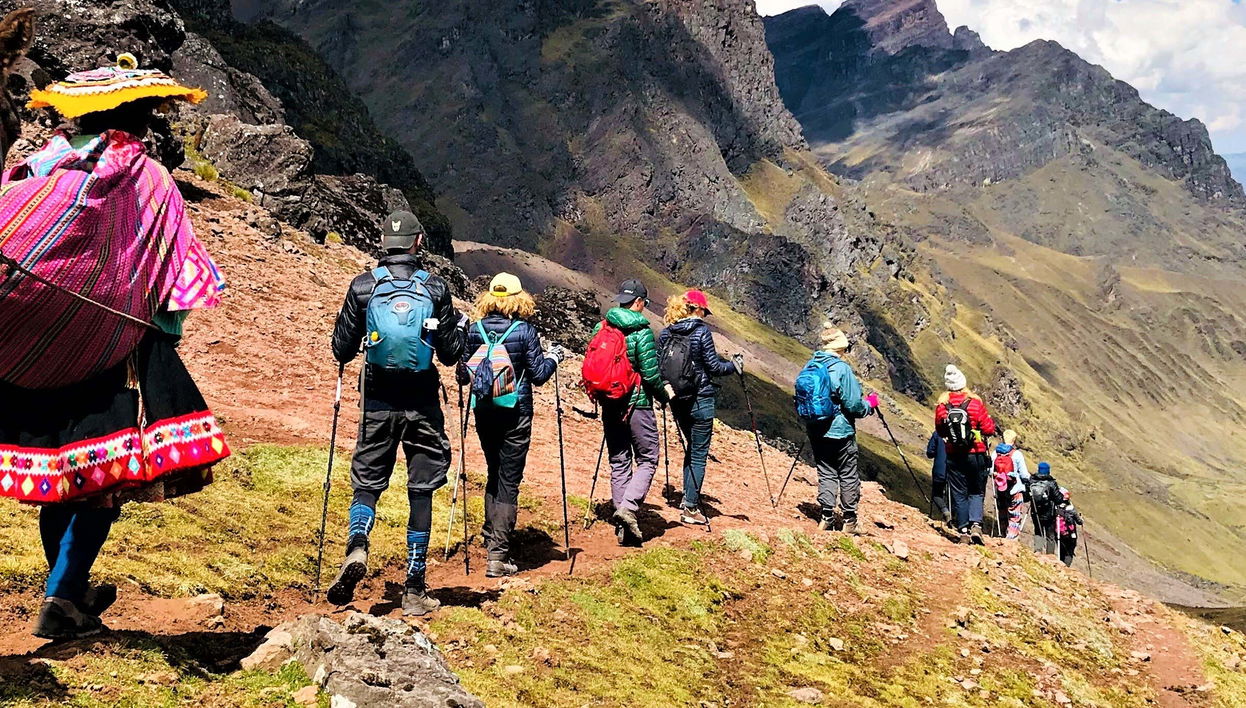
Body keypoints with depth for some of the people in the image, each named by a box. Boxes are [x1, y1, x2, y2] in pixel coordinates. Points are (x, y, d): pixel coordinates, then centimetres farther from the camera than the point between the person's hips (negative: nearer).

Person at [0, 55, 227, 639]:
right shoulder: (148, 181, -5)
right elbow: (178, 280, -7)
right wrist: (169, 330, 4)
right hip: (108, 350, -5)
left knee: (56, 470, 17)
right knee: (109, 474, 2)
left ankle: (71, 590, 31)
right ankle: (61, 600, -4)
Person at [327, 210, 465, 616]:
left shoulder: (362, 287, -3)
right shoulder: (436, 289, -3)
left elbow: (342, 351, 0)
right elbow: (450, 355, -1)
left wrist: (345, 336, 22)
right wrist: (460, 326, 19)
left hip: (378, 403, 0)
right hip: (422, 404, 0)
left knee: (367, 483, 13)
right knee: (421, 492, 7)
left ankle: (356, 548, -17)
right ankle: (415, 591, 10)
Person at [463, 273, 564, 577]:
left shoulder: (474, 329, 0)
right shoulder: (525, 330, -10)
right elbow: (538, 375, -7)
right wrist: (553, 357, 10)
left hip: (484, 412, 4)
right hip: (515, 414, -4)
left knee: (494, 475, 22)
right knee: (509, 482, 0)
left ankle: (491, 538, 32)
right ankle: (498, 556, -2)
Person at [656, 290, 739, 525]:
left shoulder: (665, 333, 3)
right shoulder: (701, 331, -11)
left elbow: (658, 366, 5)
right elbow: (714, 367, -12)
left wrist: (665, 390, 22)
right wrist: (734, 365, 5)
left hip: (677, 401, 6)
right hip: (700, 400, -6)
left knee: (691, 448, 22)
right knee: (699, 454, 2)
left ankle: (689, 498, 24)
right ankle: (690, 508, 2)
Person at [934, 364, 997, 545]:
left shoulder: (942, 406, -5)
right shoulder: (975, 403, -11)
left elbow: (940, 431, 8)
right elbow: (989, 429, -7)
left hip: (954, 457, 1)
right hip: (976, 456, -1)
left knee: (959, 495, 9)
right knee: (976, 492, 10)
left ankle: (963, 531, 8)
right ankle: (976, 524, -9)